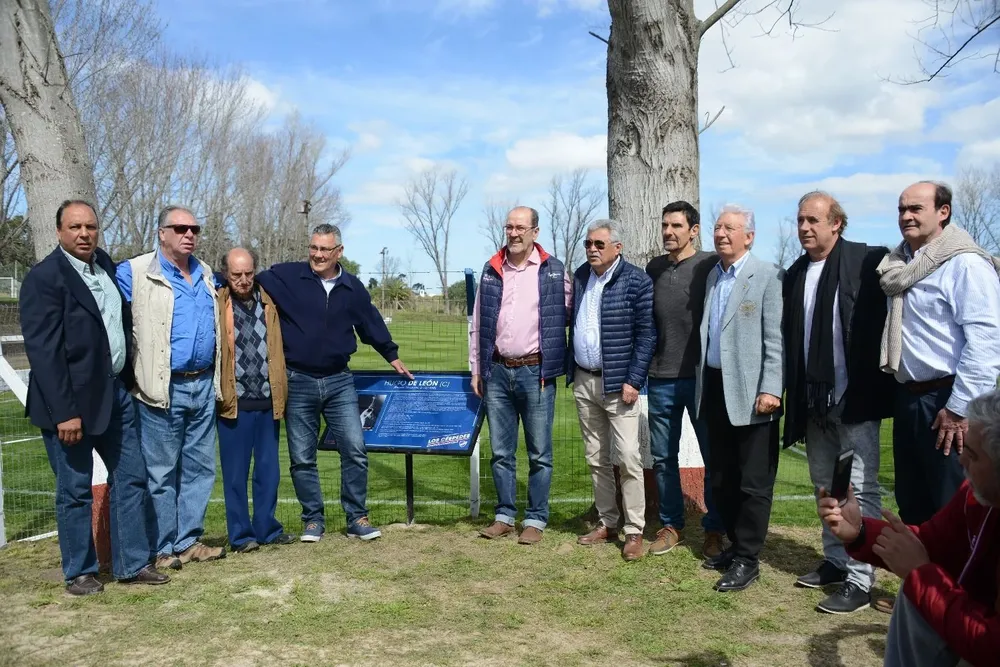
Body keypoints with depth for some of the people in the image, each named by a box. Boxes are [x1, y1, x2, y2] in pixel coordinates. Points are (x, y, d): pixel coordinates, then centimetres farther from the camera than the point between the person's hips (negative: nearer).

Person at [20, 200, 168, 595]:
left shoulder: (107, 266, 8)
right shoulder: (44, 278, -12)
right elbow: (43, 350, -17)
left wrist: (128, 382, 8)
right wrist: (65, 412, -21)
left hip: (116, 392, 7)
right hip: (72, 399, -7)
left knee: (131, 478, 11)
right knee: (76, 490, 6)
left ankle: (133, 564, 23)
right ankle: (79, 572, 22)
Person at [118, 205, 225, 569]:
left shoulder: (205, 273, 13)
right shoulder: (135, 273, -7)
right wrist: (133, 375, -10)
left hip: (203, 385, 6)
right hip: (163, 388, -6)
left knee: (200, 467, 11)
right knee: (161, 471, 3)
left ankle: (189, 540, 22)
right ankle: (163, 548, 14)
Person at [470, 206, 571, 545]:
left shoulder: (554, 270, -2)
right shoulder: (491, 271, 7)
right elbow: (478, 324, 11)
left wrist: (560, 363, 0)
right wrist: (476, 369, 9)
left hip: (536, 372, -3)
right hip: (497, 372, 3)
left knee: (539, 453, 4)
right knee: (501, 452, 11)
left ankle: (535, 519, 16)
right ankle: (505, 516, 23)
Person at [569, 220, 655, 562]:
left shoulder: (636, 281, -9)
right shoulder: (580, 276, 9)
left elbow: (647, 334, -11)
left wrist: (633, 381, -16)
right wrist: (570, 370, 11)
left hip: (617, 383, -6)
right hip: (583, 381, 6)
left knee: (628, 458, -6)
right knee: (596, 459, 12)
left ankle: (634, 531, 5)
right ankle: (607, 523, 24)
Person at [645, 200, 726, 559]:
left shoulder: (711, 265, -4)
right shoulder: (654, 267, 9)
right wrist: (643, 365, 12)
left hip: (702, 376, -4)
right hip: (661, 378, 4)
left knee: (714, 456, 5)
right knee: (663, 456, 10)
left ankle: (714, 530, 19)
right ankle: (671, 525, 24)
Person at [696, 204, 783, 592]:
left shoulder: (767, 276, -6)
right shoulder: (712, 276, 13)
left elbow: (775, 338, -11)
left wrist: (770, 389, -17)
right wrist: (702, 385, 12)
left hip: (750, 392, -7)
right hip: (715, 389, 7)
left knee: (753, 482, 2)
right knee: (721, 479, 15)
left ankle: (747, 559, 12)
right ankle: (735, 544, 30)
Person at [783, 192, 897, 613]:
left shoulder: (868, 262, -8)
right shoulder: (795, 275, 9)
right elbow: (789, 338, 11)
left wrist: (879, 387, -12)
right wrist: (794, 397, 7)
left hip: (855, 399, -6)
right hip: (814, 402, 7)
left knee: (859, 489, -1)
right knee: (825, 486, 16)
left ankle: (859, 581, 7)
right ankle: (835, 562, 30)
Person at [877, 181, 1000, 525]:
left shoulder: (965, 263, -11)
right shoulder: (900, 264, 13)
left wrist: (960, 407, -19)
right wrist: (903, 394, 12)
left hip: (947, 401, -8)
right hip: (907, 398, 8)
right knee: (911, 504, 16)